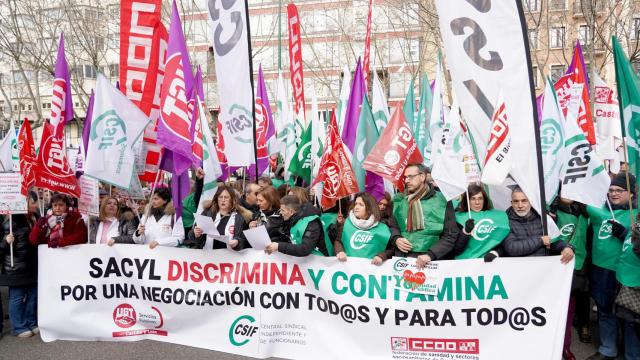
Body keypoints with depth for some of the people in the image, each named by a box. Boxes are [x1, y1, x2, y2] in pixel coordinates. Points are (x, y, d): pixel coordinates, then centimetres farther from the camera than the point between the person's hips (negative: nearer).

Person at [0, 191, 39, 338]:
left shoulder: (35, 217, 9)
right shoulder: (12, 219, -13)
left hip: (33, 265, 7)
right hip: (16, 266, -7)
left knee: (33, 295, 14)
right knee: (17, 297, 4)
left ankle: (31, 323, 26)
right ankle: (18, 327, 14)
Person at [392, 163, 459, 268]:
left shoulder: (441, 200, 2)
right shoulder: (399, 200, 12)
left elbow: (451, 235, -1)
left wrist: (430, 255, -12)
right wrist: (396, 239, -1)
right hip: (402, 257, 3)